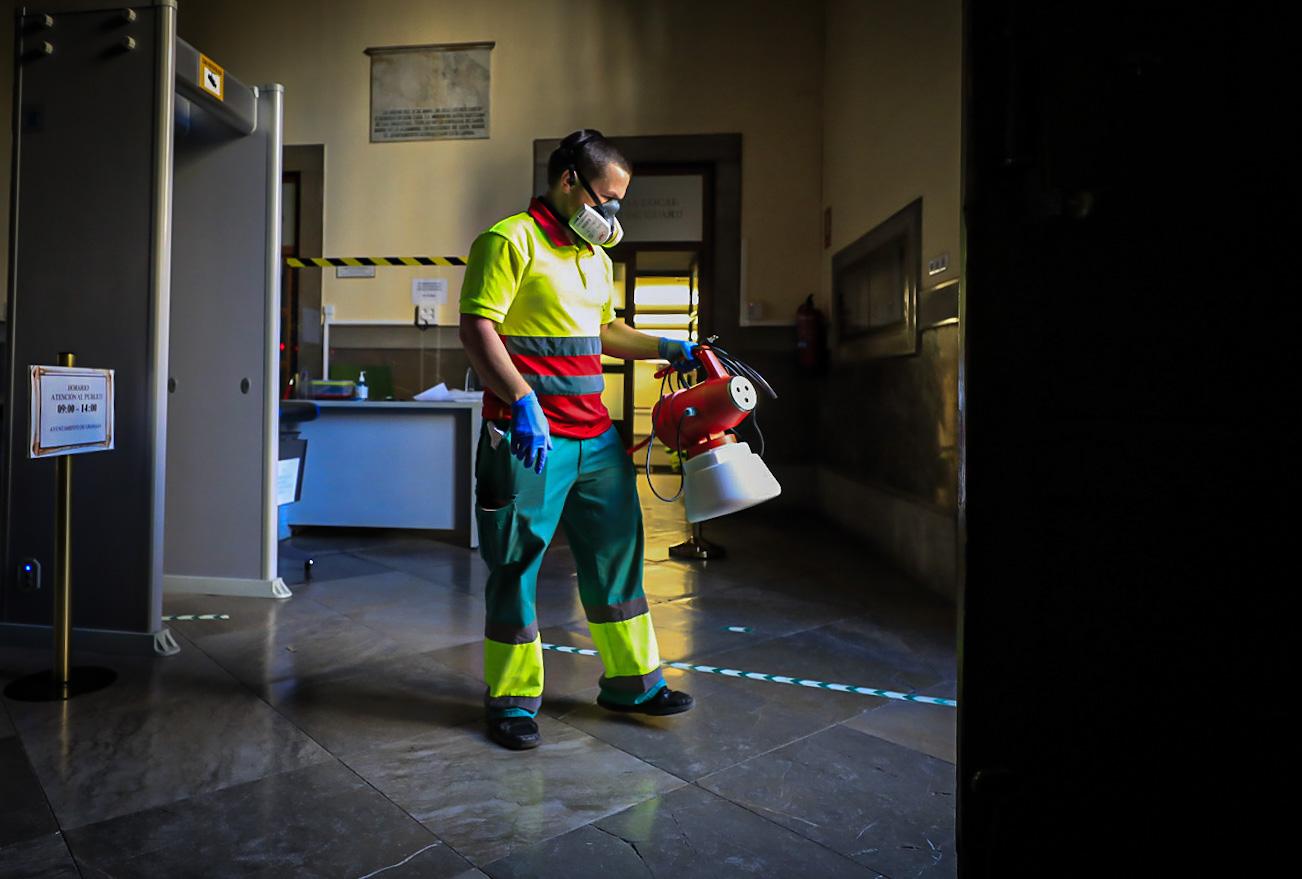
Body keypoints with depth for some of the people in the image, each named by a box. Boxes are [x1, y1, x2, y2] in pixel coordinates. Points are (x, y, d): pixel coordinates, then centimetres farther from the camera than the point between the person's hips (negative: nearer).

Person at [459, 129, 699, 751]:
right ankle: (512, 700, 20)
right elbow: (476, 328, -15)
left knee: (616, 555, 13)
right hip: (529, 438, -8)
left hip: (597, 436, 8)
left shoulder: (597, 256, 20)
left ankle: (631, 681, 28)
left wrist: (667, 349, 20)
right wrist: (523, 402, -25)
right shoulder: (511, 240, -6)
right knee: (516, 566, 3)